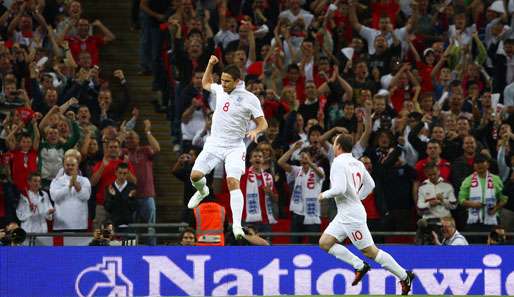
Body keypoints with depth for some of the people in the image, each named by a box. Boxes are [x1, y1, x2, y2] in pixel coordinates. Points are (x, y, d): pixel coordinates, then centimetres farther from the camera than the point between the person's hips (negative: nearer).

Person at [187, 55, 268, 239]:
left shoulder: (250, 99, -9)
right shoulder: (220, 90, 6)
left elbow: (263, 124, -7)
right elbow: (206, 83, 28)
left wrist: (256, 131, -29)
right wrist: (210, 65, 13)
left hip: (234, 147, -5)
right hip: (214, 143, 5)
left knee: (233, 182, -21)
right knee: (195, 176, -5)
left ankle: (237, 226, -28)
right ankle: (202, 191, 34)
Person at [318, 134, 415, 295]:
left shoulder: (339, 163, -16)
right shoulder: (357, 163, 11)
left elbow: (340, 189, -25)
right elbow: (370, 184, 18)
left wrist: (325, 194, -8)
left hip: (351, 214, -9)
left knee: (370, 251, -5)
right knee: (325, 242, 6)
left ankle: (404, 276, 1)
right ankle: (359, 266, 5)